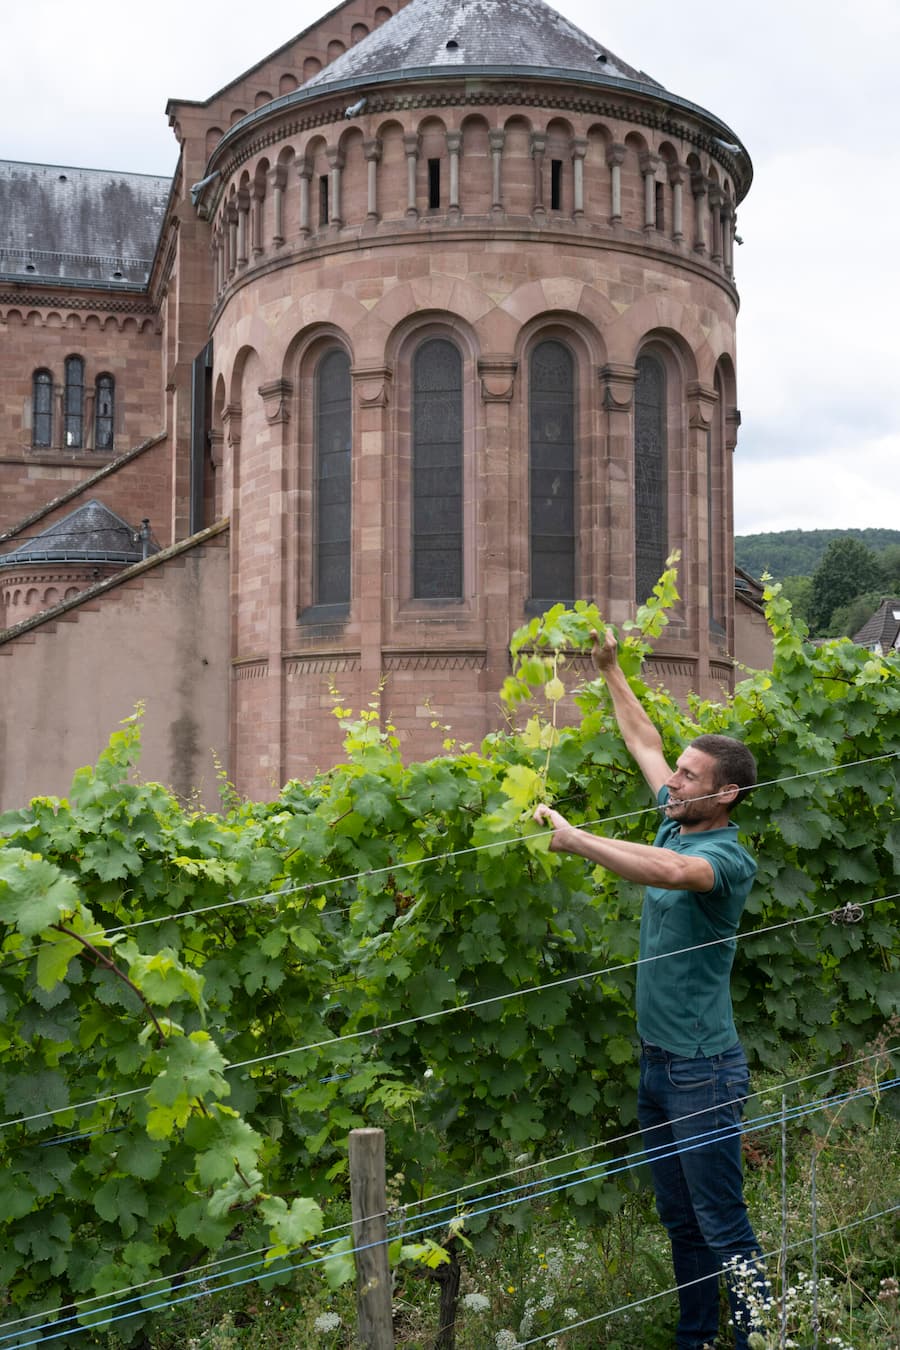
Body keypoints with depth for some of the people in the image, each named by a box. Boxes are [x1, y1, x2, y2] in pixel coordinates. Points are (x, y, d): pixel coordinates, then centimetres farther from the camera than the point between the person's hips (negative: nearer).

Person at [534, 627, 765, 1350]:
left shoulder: (730, 859, -19)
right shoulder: (677, 828, 5)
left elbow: (668, 871, -41)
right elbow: (646, 743, 16)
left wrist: (574, 838, -37)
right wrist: (610, 670, 17)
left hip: (704, 1069, -9)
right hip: (657, 1060, 9)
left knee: (723, 1227, -1)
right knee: (680, 1221, 18)